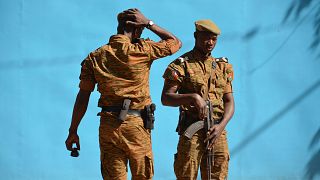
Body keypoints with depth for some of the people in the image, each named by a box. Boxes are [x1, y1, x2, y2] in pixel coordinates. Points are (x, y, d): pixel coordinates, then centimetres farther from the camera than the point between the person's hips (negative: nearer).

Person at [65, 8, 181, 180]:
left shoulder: (95, 57, 4)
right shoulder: (142, 50, -6)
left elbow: (82, 98, 4)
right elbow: (175, 43, 9)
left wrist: (73, 131, 10)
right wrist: (149, 23, 8)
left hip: (108, 125, 3)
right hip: (136, 125, -3)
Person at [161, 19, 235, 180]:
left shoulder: (223, 66, 14)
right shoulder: (181, 65, 1)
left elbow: (229, 102, 11)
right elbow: (165, 98, -6)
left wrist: (221, 126, -7)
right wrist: (193, 97, -21)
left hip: (217, 130, 4)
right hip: (192, 130, -4)